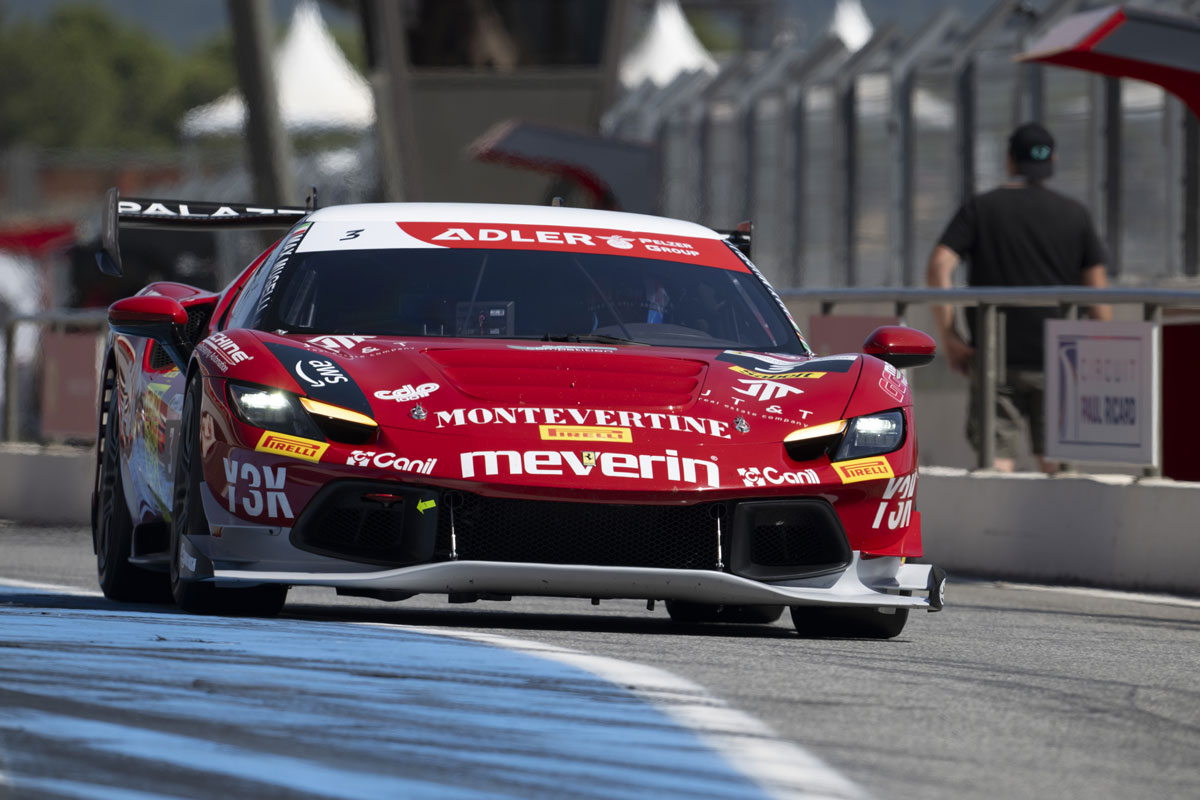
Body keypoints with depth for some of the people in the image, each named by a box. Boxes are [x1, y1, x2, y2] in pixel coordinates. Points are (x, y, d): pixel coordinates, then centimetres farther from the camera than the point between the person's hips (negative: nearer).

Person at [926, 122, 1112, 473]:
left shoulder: (979, 209, 3)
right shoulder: (1075, 215, 5)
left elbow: (938, 268, -9)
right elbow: (1097, 289, 3)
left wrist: (948, 336, -5)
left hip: (995, 355, -1)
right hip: (1058, 359, 1)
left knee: (997, 460, -1)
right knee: (1054, 460, 7)